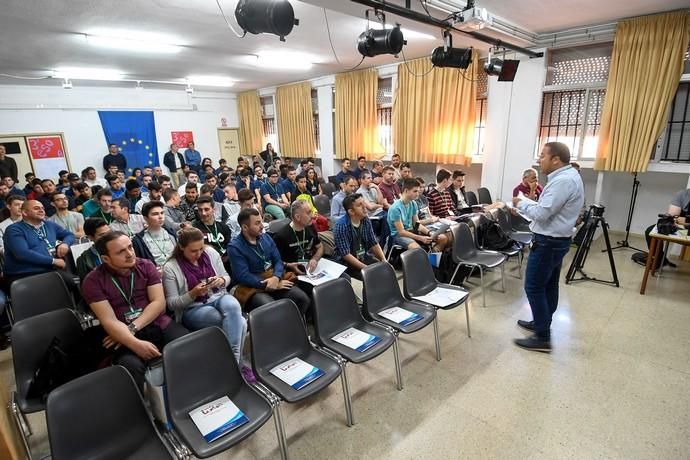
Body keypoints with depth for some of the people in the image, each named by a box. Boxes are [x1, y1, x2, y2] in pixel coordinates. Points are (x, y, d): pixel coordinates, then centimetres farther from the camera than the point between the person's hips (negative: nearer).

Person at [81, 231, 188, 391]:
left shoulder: (146, 266, 4)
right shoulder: (93, 281, -3)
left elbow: (159, 302, -2)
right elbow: (109, 321, -12)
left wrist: (132, 327, -17)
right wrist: (136, 344, -27)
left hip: (159, 324, 2)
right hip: (125, 336, -2)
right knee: (130, 366, -34)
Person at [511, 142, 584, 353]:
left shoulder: (563, 181, -22)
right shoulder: (567, 176, 13)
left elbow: (542, 213, -24)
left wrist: (521, 204, -9)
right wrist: (526, 203, 6)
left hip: (548, 242, -11)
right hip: (556, 240, 11)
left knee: (534, 287, -5)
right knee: (548, 285, 17)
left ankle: (542, 338, 2)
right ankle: (541, 323, 30)